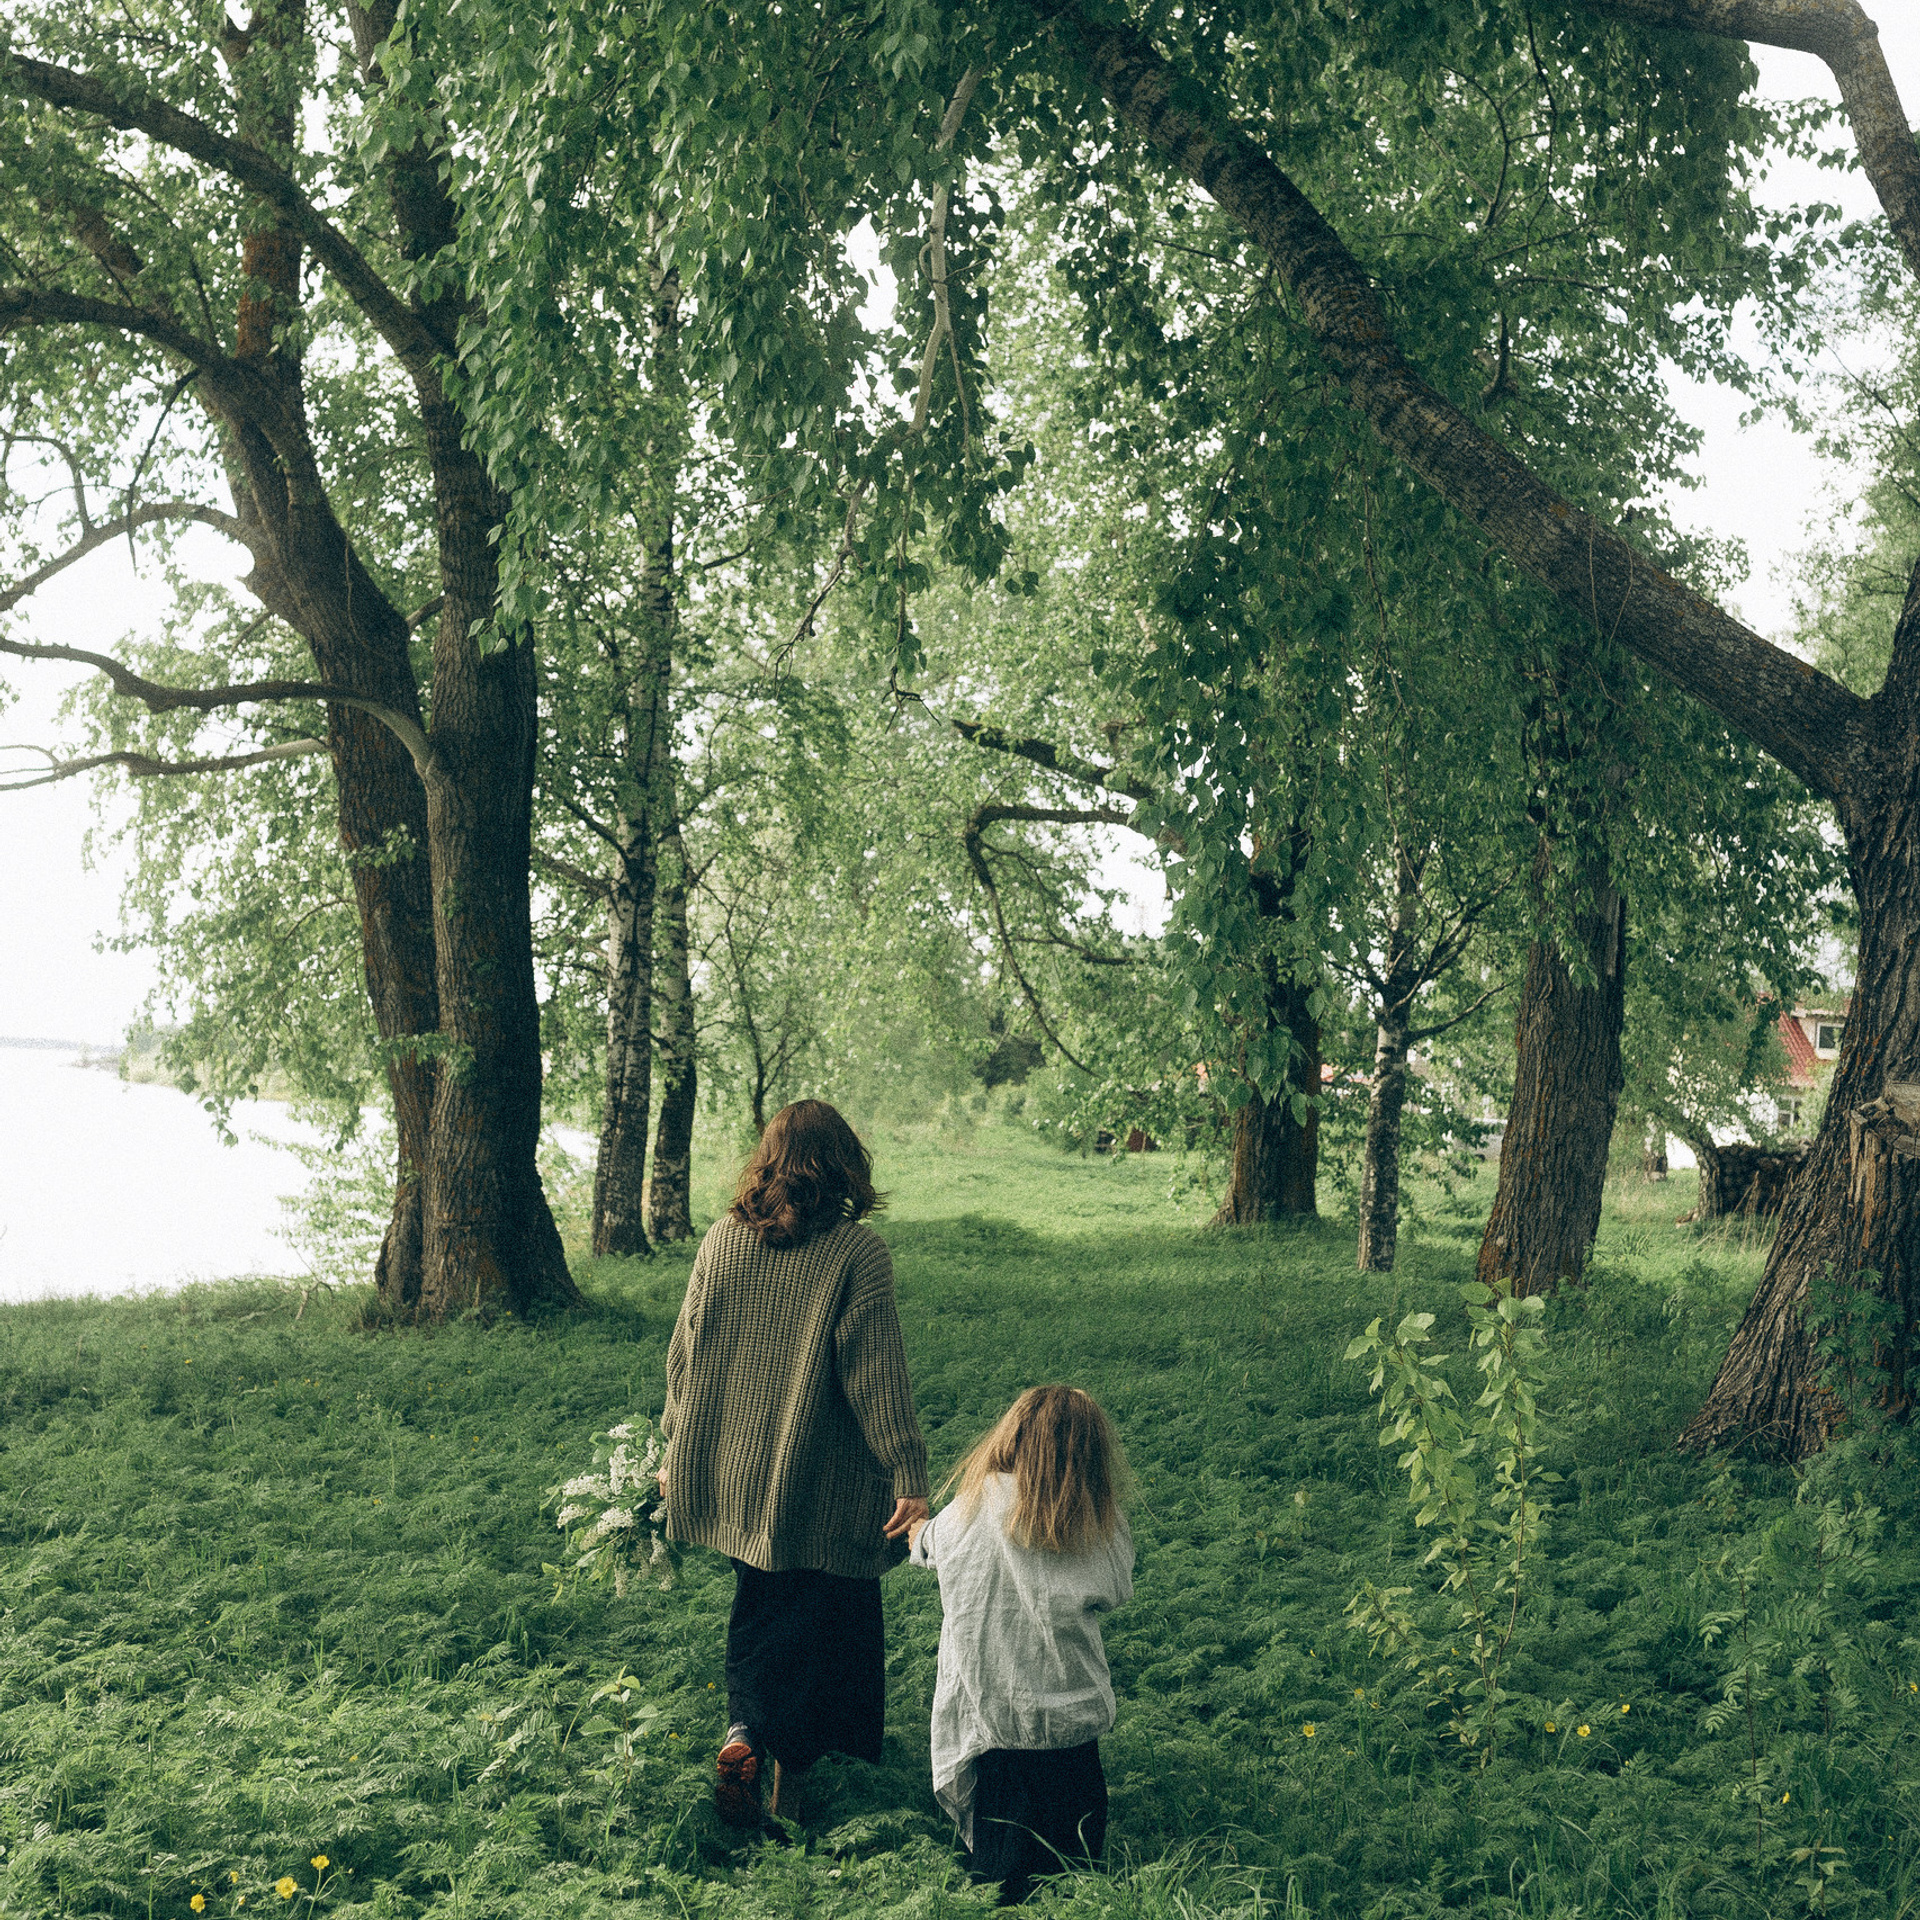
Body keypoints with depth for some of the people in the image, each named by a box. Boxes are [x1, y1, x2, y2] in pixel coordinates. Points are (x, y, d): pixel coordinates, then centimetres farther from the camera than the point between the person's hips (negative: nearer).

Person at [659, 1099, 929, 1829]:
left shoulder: (722, 1239, 0)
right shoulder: (857, 1250, -12)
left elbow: (684, 1352, 7)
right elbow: (877, 1373, -15)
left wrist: (674, 1450, 18)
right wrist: (908, 1477, -12)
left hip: (730, 1471, 4)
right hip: (820, 1490, -4)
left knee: (756, 1610, 20)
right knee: (819, 1616, 9)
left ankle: (742, 1730, 5)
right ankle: (787, 1769, 3)